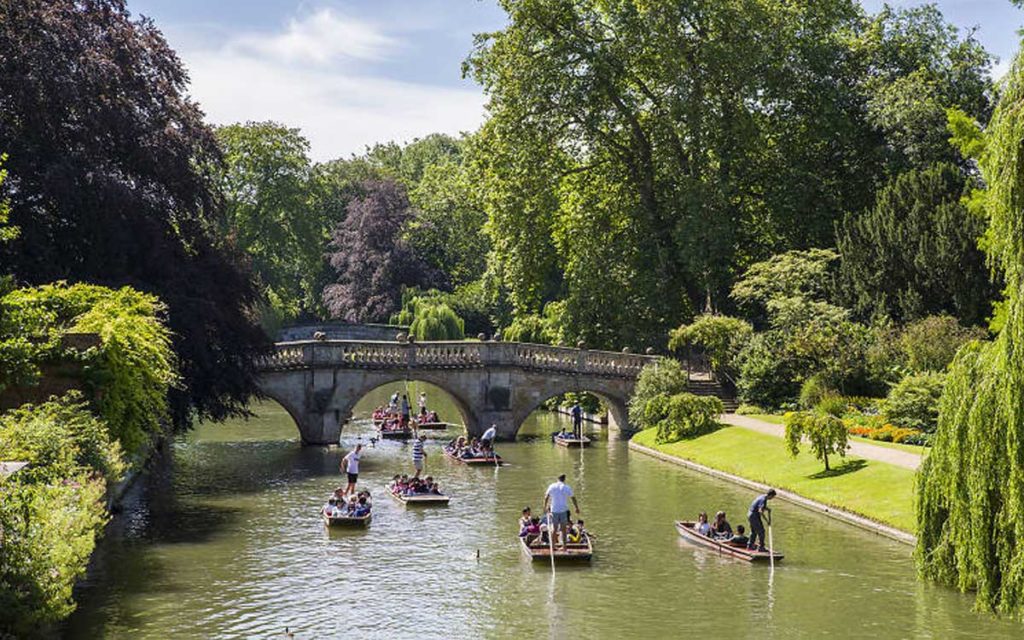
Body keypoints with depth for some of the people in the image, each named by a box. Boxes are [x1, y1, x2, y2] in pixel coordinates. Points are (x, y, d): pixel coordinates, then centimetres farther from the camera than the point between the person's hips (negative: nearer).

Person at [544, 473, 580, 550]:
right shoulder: (567, 488, -3)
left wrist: (545, 507, 20)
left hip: (554, 510, 1)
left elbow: (546, 497, 8)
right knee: (563, 529, 7)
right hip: (564, 510, -1)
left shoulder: (552, 486, 2)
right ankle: (564, 546, 7)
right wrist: (577, 508, 8)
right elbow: (573, 498, -1)